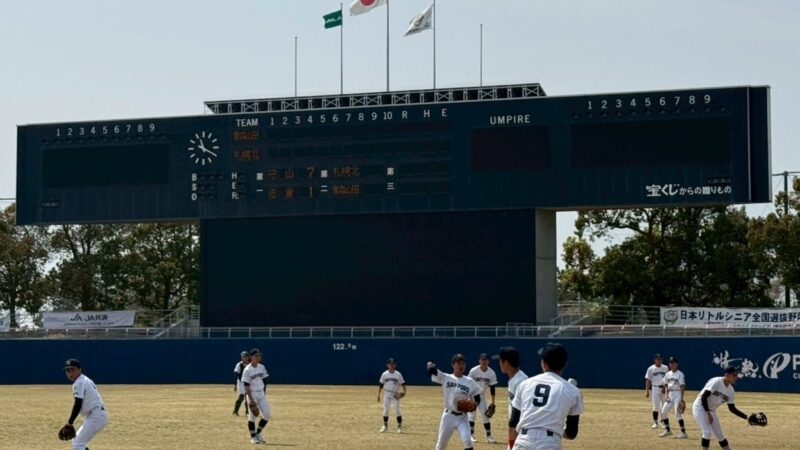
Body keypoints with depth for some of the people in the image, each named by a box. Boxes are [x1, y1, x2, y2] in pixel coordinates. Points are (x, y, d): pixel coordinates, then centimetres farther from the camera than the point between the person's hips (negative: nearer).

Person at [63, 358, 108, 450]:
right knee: (76, 441, 21)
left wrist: (70, 422, -17)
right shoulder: (86, 380, 19)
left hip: (95, 417, -11)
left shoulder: (78, 383, -12)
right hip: (99, 415, 11)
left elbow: (78, 405, -18)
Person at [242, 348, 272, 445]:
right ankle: (253, 437, 10)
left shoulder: (262, 368, 5)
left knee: (267, 415, 0)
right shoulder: (247, 370, -13)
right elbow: (246, 386, -15)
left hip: (261, 393, 6)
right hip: (252, 394, -6)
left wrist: (264, 394, 8)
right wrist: (251, 400, -20)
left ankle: (258, 433, 17)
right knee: (252, 416, -4)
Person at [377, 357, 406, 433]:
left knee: (397, 410, -3)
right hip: (387, 393, 1)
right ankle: (385, 426, 17)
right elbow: (380, 385, 6)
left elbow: (403, 384, -1)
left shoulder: (398, 374, -3)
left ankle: (400, 426, 6)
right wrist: (378, 395, 4)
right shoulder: (384, 374, 0)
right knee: (386, 410, 4)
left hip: (396, 394, -1)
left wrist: (404, 392, -16)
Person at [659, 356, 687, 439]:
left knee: (678, 413, -13)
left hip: (677, 394, -7)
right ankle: (667, 430, 21)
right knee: (664, 412, 7)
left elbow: (682, 387, -13)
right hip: (670, 395, 7)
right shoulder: (668, 374, 11)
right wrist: (667, 396, 4)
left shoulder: (680, 374, -9)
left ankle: (683, 432, -8)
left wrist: (681, 399, -18)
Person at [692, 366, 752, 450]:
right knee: (707, 432, -20)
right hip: (700, 407, -8)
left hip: (711, 411, 8)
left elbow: (732, 408, 4)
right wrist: (708, 414, -26)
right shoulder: (716, 382, -23)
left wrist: (746, 417, -4)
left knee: (720, 435, 10)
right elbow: (704, 397, -26)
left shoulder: (730, 390, -1)